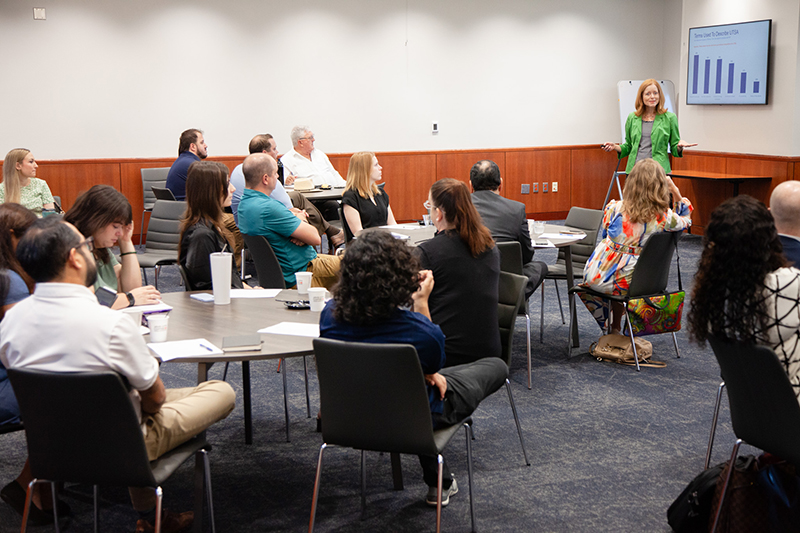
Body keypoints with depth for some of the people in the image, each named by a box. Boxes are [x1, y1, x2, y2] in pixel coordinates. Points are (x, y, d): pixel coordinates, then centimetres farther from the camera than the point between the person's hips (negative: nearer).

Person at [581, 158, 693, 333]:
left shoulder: (615, 208, -12)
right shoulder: (665, 218, -14)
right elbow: (685, 220, 11)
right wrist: (675, 191, 7)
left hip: (596, 277, 0)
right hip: (625, 285, 0)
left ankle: (610, 327, 45)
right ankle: (615, 329, 43)